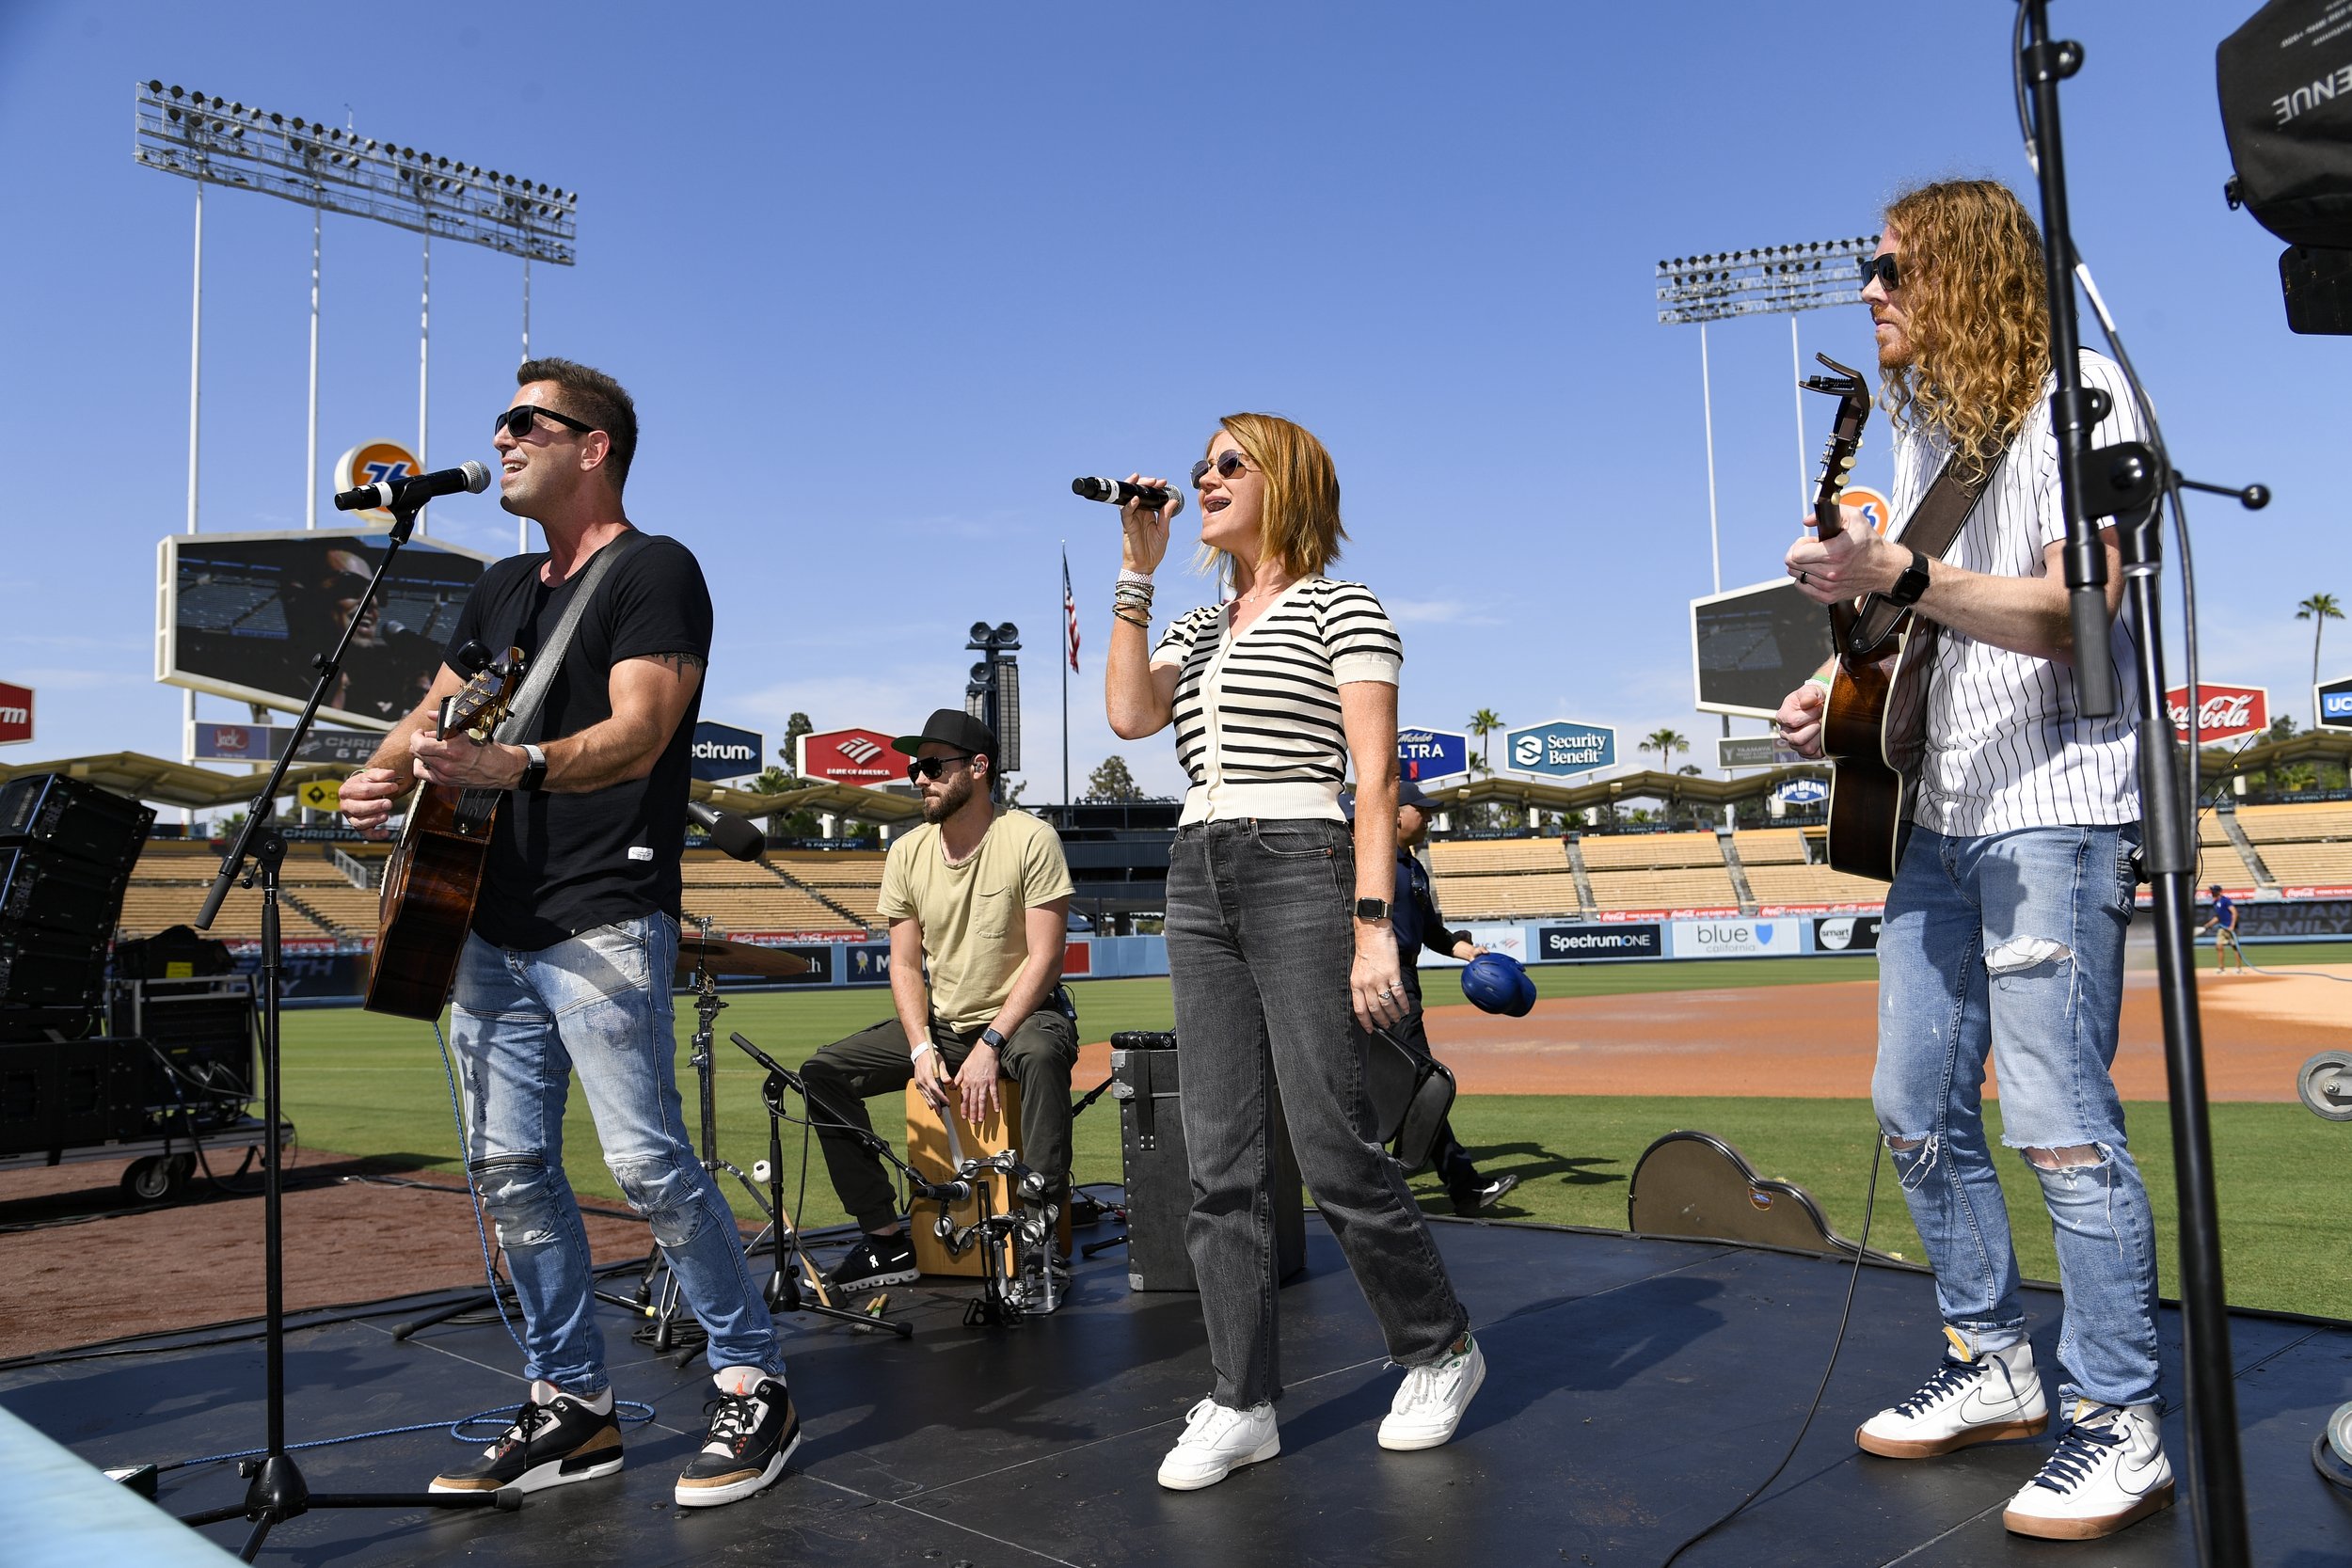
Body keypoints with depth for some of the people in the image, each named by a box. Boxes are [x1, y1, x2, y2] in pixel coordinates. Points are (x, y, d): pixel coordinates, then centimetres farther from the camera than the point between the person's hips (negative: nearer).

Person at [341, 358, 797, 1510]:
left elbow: (638, 733, -18)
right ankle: (574, 1406, 20)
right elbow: (436, 715, 20)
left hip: (602, 920, -8)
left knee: (647, 1161, -10)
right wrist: (385, 776, -2)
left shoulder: (654, 572, -4)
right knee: (509, 1171, 8)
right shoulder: (503, 588, 21)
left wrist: (516, 766, -36)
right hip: (491, 923, 8)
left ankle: (756, 1389, 4)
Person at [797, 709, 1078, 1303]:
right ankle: (886, 1239, -3)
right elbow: (905, 965, 3)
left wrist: (989, 1045, -24)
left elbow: (1046, 959, -17)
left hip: (1020, 1014, -5)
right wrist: (922, 1049, -12)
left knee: (1042, 1055, -39)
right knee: (822, 1072, -8)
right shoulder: (907, 853, 1)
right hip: (939, 1022, 6)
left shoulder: (1030, 840, -14)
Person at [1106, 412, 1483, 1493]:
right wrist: (1138, 573, 3)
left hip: (1302, 876, -6)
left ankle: (1442, 1350, 18)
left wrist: (1374, 925, -16)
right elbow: (1129, 714, 1)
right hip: (1198, 885, 6)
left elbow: (1375, 778, -7)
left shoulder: (1343, 610, 1)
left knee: (1333, 1150, -5)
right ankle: (1242, 1404, 12)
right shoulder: (1197, 627, 20)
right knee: (1220, 1160, 4)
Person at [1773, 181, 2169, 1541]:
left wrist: (1896, 574, -26)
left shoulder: (2080, 397, -6)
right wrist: (1844, 696, 7)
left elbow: (2073, 610, -17)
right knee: (1917, 1107, 10)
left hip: (2052, 806, -8)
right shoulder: (1924, 428, 18)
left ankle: (2121, 1430, 6)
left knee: (2058, 1119, -8)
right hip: (1937, 811, 8)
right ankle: (1994, 1370, 25)